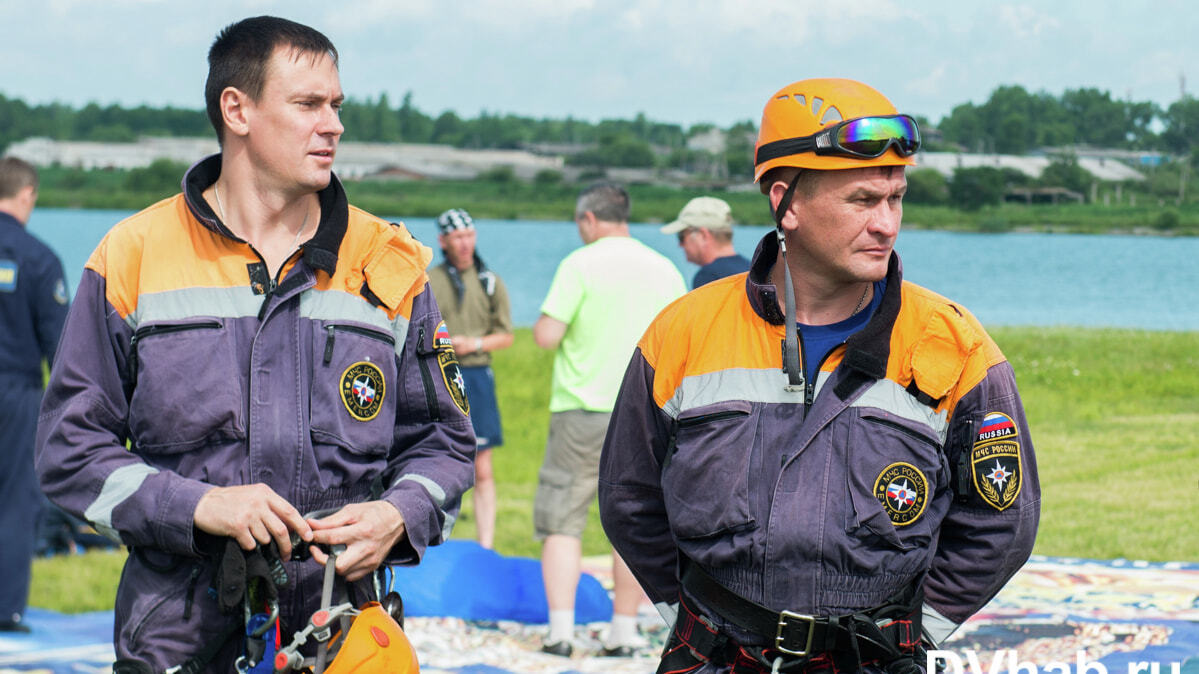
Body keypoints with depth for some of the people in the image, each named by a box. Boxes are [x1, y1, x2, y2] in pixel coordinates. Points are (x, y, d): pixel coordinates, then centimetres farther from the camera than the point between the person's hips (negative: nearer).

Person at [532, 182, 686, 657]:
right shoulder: (664, 270, 7)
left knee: (562, 524, 2)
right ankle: (623, 631, 10)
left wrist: (545, 321, 8)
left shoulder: (580, 265, -8)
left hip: (584, 409, -4)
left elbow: (547, 336, -12)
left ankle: (560, 631, -7)